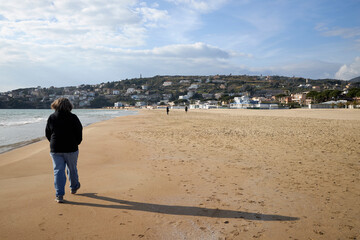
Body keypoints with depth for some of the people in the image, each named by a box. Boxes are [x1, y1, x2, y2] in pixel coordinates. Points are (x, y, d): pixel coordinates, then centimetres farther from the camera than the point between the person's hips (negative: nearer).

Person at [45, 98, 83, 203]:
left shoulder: (51, 118, 1)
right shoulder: (73, 118, -8)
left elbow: (47, 134, 8)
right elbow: (79, 133, -4)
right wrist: (76, 143, 12)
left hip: (55, 150, 2)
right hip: (71, 149, -1)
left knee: (58, 171, 5)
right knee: (72, 169, 17)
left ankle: (59, 195, -1)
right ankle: (74, 187, 36)